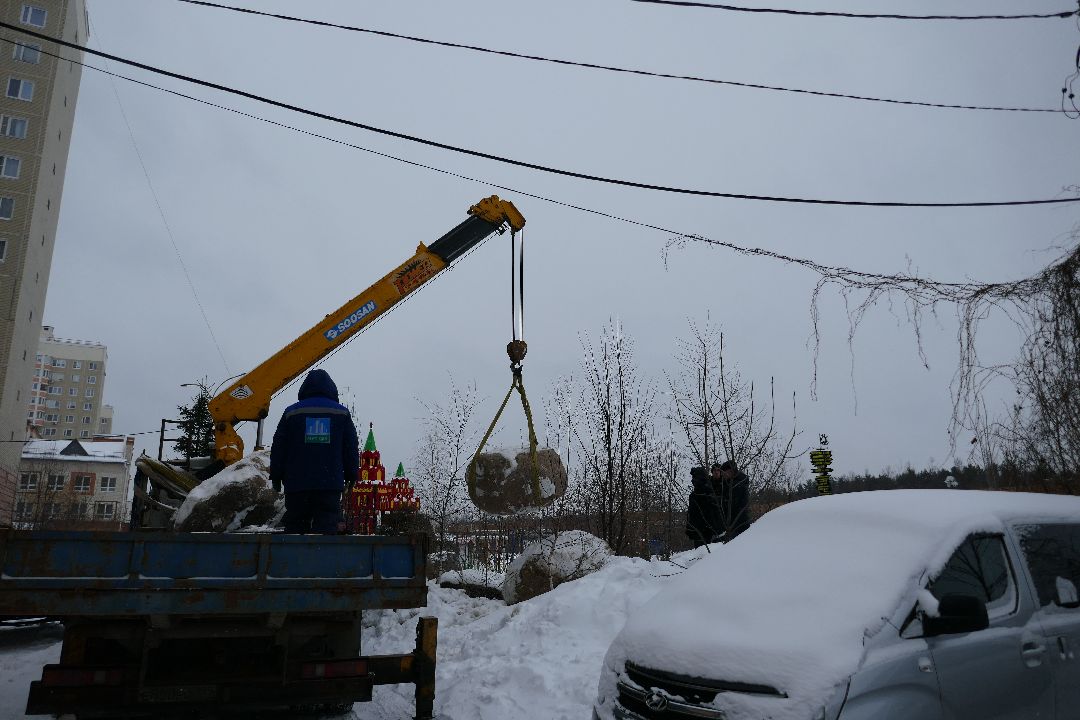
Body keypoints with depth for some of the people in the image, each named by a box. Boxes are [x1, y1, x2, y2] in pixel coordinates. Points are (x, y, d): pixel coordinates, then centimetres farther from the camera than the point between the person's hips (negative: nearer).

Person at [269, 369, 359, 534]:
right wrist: (351, 475, 16)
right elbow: (352, 448, 8)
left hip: (297, 483, 1)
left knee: (295, 525, 8)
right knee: (327, 526, -3)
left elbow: (278, 447, 7)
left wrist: (276, 476, 15)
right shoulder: (342, 413, 6)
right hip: (330, 483, -1)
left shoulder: (292, 412, 6)